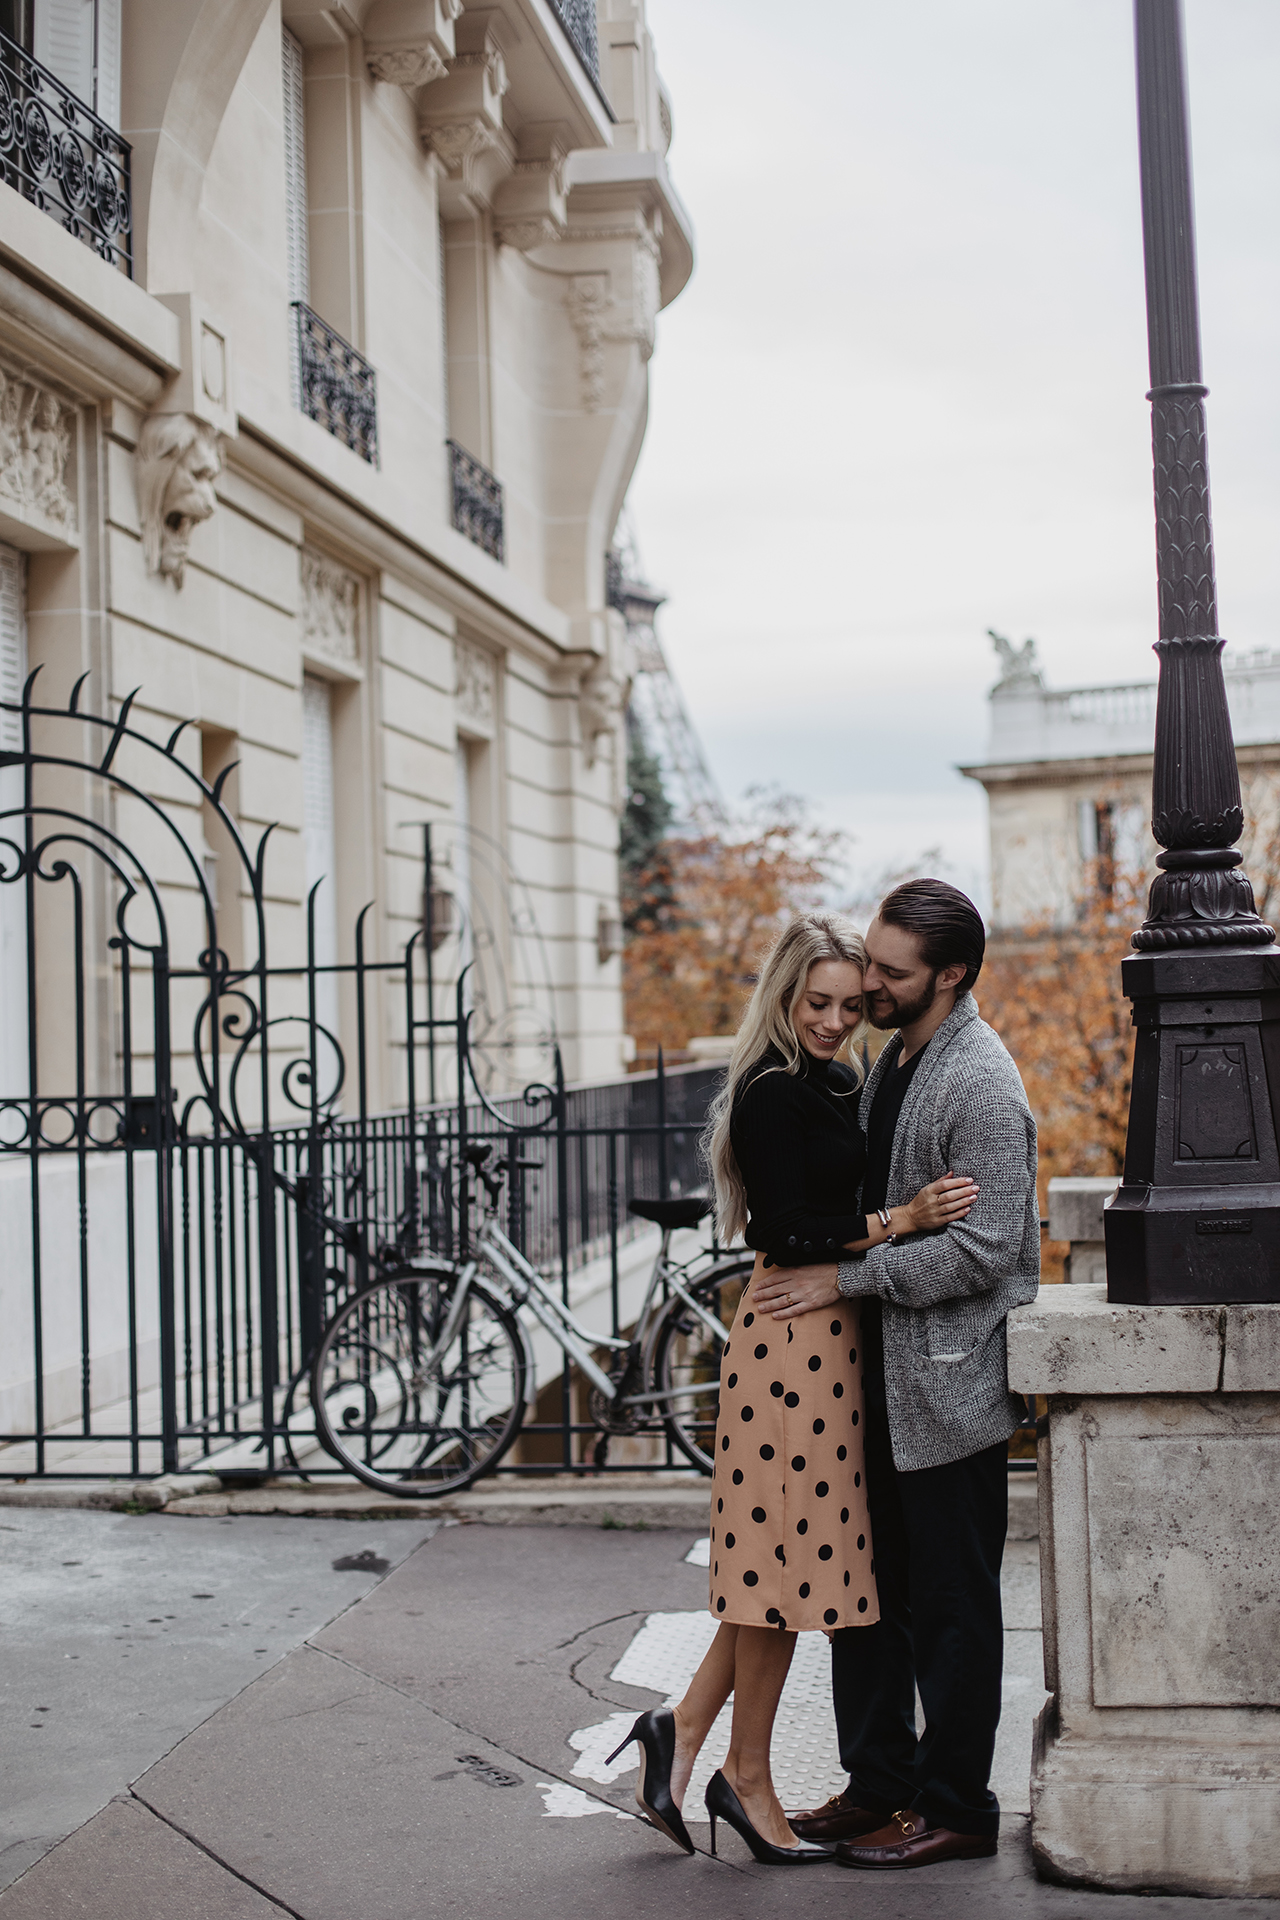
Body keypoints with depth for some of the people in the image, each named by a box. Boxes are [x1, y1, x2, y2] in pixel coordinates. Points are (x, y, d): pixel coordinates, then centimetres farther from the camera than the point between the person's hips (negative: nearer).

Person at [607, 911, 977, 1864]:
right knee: (786, 1547, -1)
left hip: (831, 1334, 10)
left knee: (785, 1553, 12)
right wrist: (899, 1221, -25)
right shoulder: (773, 1093, -13)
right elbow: (786, 1234, -19)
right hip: (794, 1331, -9)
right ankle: (747, 1774, 11)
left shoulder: (837, 1084, 16)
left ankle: (686, 1726, 19)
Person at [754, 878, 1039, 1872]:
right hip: (880, 1377, 9)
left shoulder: (981, 1083, -17)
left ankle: (955, 1807, 15)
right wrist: (822, 1267, 13)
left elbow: (981, 1250, -22)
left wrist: (845, 1279, -18)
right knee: (866, 1585, 15)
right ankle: (880, 1781, 27)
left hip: (950, 1385, -9)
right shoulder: (893, 1058, 12)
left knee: (952, 1603, 3)